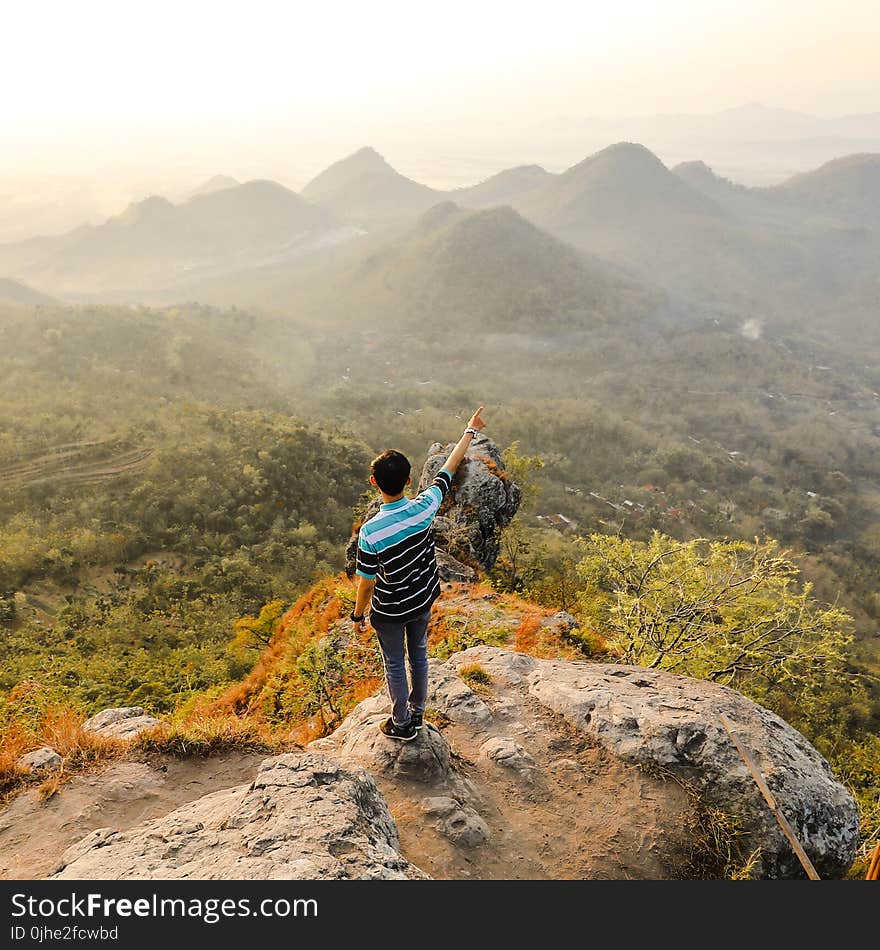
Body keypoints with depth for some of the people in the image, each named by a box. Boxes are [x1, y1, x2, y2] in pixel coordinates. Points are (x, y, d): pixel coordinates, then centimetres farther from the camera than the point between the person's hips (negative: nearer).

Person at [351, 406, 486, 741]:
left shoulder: (370, 532, -32)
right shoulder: (425, 507, -23)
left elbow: (367, 583, -21)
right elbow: (449, 468, -8)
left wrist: (358, 615, -2)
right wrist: (471, 431, 6)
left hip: (389, 612, -4)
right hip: (424, 601, 4)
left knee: (395, 666, 18)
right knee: (419, 656, 26)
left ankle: (402, 725, 38)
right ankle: (417, 713, 47)